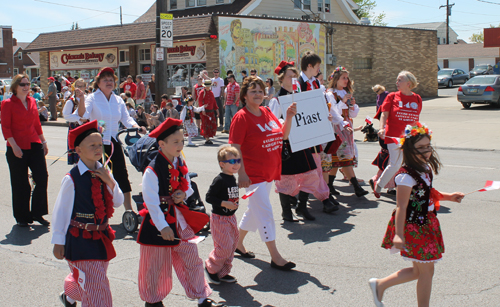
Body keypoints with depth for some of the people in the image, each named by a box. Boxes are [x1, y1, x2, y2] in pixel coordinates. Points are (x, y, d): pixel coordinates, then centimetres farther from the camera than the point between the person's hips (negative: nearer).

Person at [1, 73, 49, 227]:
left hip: (34, 145, 5)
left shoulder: (32, 101, 10)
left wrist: (43, 141, 15)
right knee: (20, 185, 4)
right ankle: (22, 217, 18)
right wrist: (14, 146, -16)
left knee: (42, 178, -2)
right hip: (17, 149, -5)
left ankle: (37, 213, 14)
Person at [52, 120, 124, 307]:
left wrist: (110, 182, -12)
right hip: (81, 239, -6)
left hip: (101, 236, 7)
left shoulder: (103, 173, 2)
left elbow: (118, 202, 5)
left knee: (87, 283, 24)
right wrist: (58, 241, -5)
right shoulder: (72, 179, -15)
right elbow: (60, 210, -8)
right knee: (94, 286, -9)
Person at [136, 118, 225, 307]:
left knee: (190, 256, 8)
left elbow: (188, 187, 16)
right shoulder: (152, 170, -19)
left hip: (177, 217, 6)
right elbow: (151, 201, -20)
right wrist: (162, 226, -23)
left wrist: (183, 195, -8)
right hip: (158, 220, -6)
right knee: (156, 264, 6)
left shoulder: (180, 165, 3)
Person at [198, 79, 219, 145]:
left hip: (211, 111, 6)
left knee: (213, 125, 4)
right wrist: (202, 109, -23)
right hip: (205, 112, -6)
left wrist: (216, 109, 14)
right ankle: (207, 139, -2)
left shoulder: (211, 93, 14)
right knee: (206, 125, -6)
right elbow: (200, 101, -14)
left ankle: (207, 136, 23)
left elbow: (214, 102, 19)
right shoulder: (202, 93, -6)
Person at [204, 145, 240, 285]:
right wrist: (224, 204, -26)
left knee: (232, 246, 13)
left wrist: (235, 202, 8)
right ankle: (211, 268, 15)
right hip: (219, 219, -9)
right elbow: (209, 197, -21)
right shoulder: (219, 180, -19)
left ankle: (223, 272, 25)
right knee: (224, 247, -8)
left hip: (231, 218, 9)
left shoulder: (233, 178, 8)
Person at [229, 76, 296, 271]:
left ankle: (238, 242, 36)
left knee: (254, 210, 18)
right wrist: (241, 174, -21)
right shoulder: (241, 117, -13)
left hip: (270, 173, 8)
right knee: (265, 212, -8)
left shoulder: (267, 113, 8)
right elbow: (235, 147, -16)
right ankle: (275, 257, -3)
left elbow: (283, 135, 14)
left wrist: (289, 117, -2)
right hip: (253, 174, -8)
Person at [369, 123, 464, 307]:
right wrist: (398, 235, -26)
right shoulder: (407, 176, -23)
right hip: (414, 228, -9)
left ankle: (380, 285, 30)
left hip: (426, 225, 9)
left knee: (418, 271, 18)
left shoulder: (425, 169, 5)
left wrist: (449, 197, 13)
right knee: (426, 271, 3)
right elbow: (401, 207, -24)